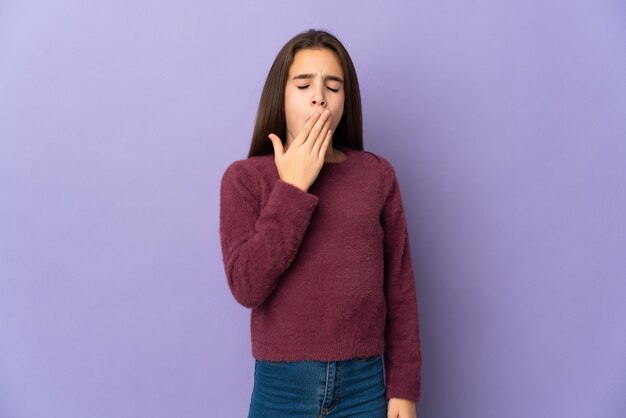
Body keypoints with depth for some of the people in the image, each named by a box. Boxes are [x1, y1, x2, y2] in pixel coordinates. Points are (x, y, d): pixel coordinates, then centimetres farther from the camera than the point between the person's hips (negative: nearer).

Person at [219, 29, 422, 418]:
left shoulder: (377, 175, -2)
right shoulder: (245, 178, -5)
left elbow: (400, 288, 0)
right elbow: (247, 286, -15)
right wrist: (293, 189, -17)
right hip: (282, 386, -1)